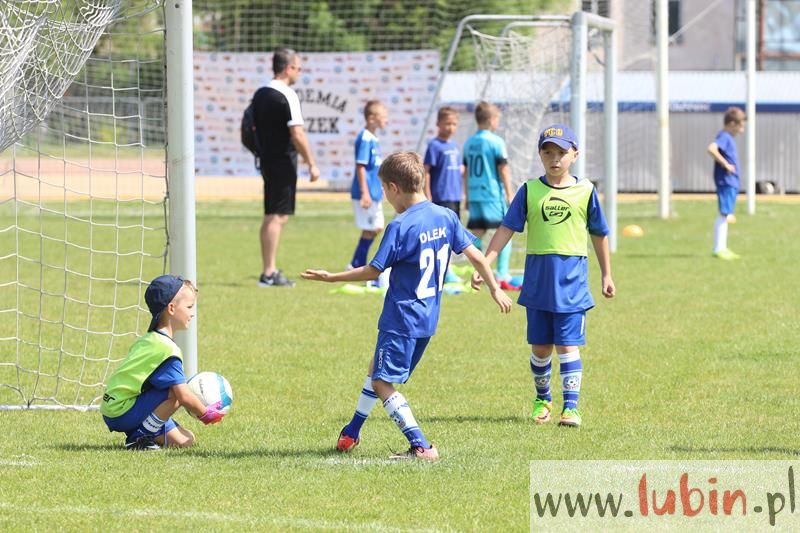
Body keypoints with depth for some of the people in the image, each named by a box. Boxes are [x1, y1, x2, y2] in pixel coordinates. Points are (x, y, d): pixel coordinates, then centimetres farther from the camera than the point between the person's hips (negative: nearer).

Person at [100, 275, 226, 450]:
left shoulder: (148, 340, 13)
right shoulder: (168, 349, -19)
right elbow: (184, 396, -20)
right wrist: (205, 414, -3)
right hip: (122, 412, -9)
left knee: (185, 440, 6)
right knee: (175, 393, -25)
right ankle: (141, 438, -15)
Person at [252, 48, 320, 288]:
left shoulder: (260, 94, 11)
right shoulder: (287, 96, -15)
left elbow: (253, 131, 18)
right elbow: (297, 135, -19)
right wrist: (312, 164, -14)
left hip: (267, 160, 9)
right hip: (283, 162, -9)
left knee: (271, 217, 14)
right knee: (277, 217, -6)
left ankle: (270, 270, 19)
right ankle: (268, 274, -6)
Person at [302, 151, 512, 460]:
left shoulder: (400, 227, -17)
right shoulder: (446, 218, 3)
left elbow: (373, 271, -13)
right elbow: (475, 255, 6)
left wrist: (331, 277, -2)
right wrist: (495, 289, 20)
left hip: (400, 320, -9)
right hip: (428, 318, 9)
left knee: (382, 382, -3)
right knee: (377, 368, 24)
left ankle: (421, 447, -12)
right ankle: (351, 434, 35)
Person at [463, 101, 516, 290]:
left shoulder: (469, 143, 10)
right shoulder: (496, 142, -9)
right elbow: (503, 169, -10)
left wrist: (467, 197, 22)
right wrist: (509, 195, -5)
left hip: (474, 195, 6)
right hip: (494, 196, -6)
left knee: (477, 234, 6)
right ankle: (502, 276, -5)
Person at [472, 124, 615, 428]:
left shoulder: (585, 191, 0)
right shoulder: (530, 191, 2)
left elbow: (599, 234, 10)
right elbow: (507, 229, 1)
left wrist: (606, 275, 15)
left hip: (572, 280, -2)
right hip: (537, 279, 2)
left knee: (567, 345, -6)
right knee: (540, 347, 9)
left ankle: (571, 406, -5)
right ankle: (542, 399, 28)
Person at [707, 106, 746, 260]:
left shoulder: (728, 138, 15)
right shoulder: (724, 137, -14)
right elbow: (711, 149, -31)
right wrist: (725, 164, -26)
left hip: (731, 182, 10)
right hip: (726, 182, -10)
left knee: (726, 215, 14)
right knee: (724, 214, -10)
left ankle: (722, 248, 20)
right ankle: (719, 249, -9)